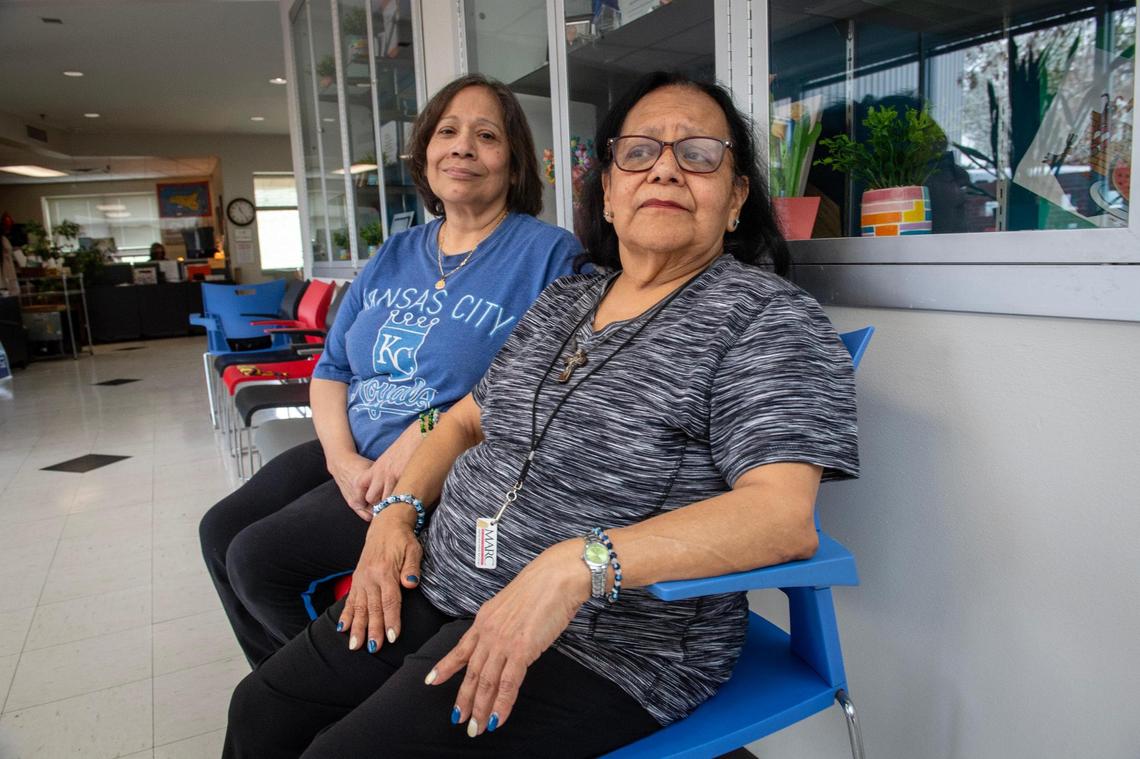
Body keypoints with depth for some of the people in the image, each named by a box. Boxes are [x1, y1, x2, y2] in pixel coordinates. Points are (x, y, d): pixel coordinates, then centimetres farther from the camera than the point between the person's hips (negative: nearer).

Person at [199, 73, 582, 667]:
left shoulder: (548, 253, -8)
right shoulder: (394, 256, 13)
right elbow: (331, 368, 11)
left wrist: (432, 431, -23)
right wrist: (342, 458, -7)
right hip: (351, 456, 8)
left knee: (260, 558, -12)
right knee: (220, 531, 3)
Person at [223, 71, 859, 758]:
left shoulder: (765, 314, -11)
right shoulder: (563, 302, 11)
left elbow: (784, 514, -23)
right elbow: (468, 419, 18)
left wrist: (576, 565, -32)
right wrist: (399, 511, 1)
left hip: (598, 645, -6)